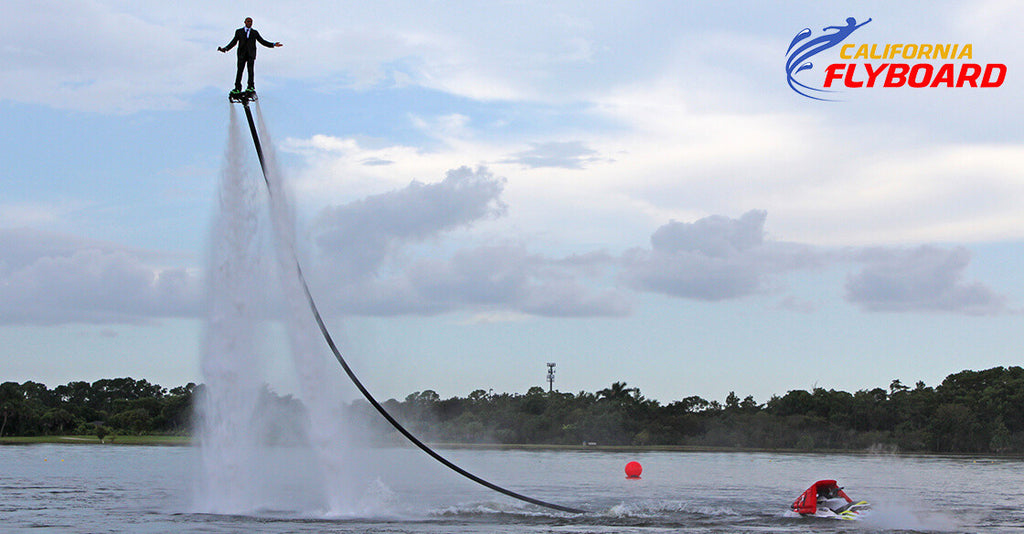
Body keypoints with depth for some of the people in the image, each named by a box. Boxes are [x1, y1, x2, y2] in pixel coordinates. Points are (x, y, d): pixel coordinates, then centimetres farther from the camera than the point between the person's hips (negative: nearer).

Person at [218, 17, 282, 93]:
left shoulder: (255, 33, 17)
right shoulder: (239, 31, 14)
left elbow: (262, 41, 16)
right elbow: (234, 42, 11)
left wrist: (273, 44, 6)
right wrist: (225, 48, -2)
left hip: (251, 54, 0)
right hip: (242, 54, 0)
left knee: (250, 69, -10)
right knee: (240, 70, -4)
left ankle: (251, 86, -6)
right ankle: (237, 88, -1)